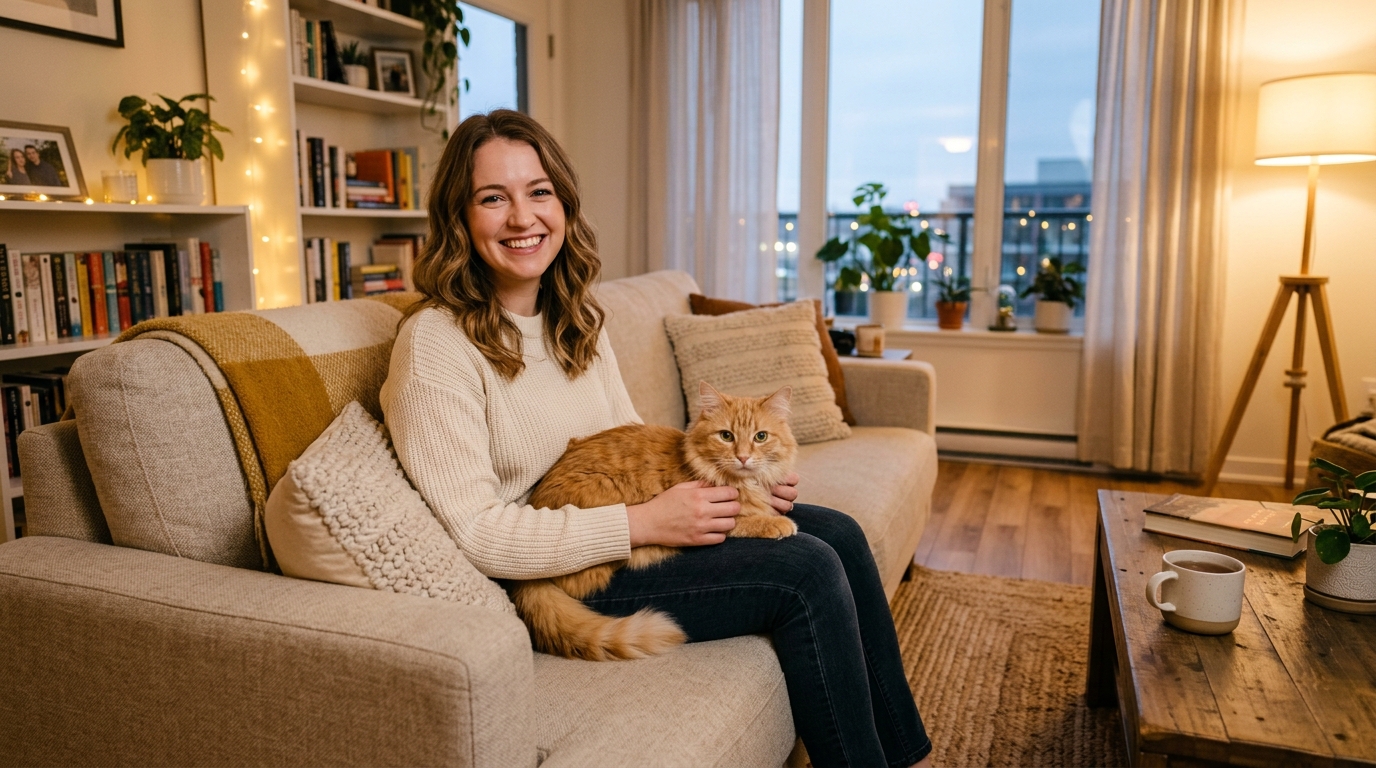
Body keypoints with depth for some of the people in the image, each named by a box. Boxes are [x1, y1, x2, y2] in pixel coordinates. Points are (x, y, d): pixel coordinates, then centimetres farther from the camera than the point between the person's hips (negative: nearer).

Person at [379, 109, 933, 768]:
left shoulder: (575, 319, 8)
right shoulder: (436, 342, -18)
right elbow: (474, 533, -22)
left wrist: (728, 478, -4)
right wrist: (644, 522, -24)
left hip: (619, 532, 8)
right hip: (553, 581, -8)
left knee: (837, 533, -1)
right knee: (808, 571, -17)